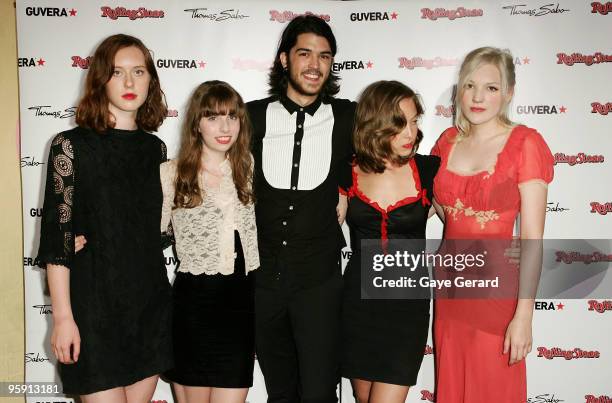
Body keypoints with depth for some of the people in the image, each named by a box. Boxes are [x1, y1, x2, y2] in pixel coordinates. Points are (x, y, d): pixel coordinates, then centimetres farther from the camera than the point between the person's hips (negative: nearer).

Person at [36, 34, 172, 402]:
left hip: (151, 303, 5)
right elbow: (57, 236, -9)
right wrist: (63, 317, -12)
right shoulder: (72, 145, -6)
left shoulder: (155, 148, 8)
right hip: (96, 304, -4)